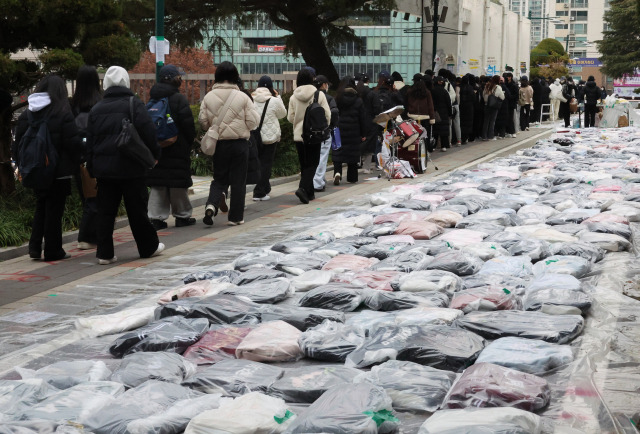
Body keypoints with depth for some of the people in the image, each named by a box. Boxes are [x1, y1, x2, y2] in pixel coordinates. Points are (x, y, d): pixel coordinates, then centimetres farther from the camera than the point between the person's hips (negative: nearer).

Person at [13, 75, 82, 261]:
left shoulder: (26, 115, 5)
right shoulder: (63, 114, -13)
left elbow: (18, 144, 8)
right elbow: (73, 143, -15)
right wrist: (75, 164, 2)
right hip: (58, 172, -5)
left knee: (41, 209, 17)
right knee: (54, 211, 2)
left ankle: (35, 248, 11)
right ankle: (53, 251, 6)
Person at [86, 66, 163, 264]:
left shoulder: (96, 109, 10)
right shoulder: (134, 104, -6)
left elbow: (90, 142, 12)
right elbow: (148, 133, -10)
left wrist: (91, 167, 16)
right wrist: (154, 154, 2)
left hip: (104, 168, 4)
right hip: (130, 167, -4)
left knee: (105, 211, 5)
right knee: (137, 209, 5)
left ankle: (104, 253, 4)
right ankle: (149, 247, 17)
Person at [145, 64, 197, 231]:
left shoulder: (153, 99, 9)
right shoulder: (179, 99, -11)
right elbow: (188, 125, -12)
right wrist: (190, 142, 4)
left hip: (156, 148, 6)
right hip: (177, 148, -6)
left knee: (157, 184, 5)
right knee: (178, 184, 3)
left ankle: (156, 217, 2)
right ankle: (182, 215, 11)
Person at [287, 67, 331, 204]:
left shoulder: (294, 96, -1)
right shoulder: (319, 94, -9)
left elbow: (290, 117, 3)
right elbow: (327, 115, -6)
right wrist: (324, 128, 12)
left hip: (298, 135, 3)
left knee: (304, 164, 13)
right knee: (312, 163, 2)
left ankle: (309, 192, 18)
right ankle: (303, 188, -18)